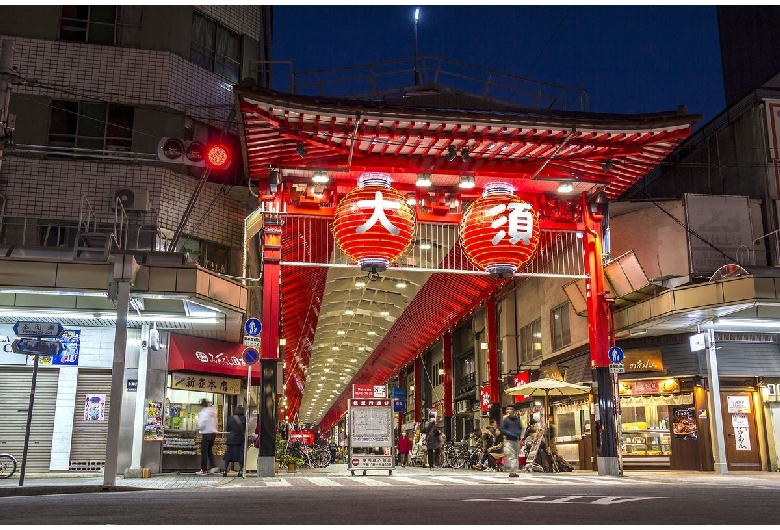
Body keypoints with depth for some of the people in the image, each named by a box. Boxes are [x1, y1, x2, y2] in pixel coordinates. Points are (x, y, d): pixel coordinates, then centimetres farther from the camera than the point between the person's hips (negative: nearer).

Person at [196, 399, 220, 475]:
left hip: (207, 434, -7)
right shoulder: (213, 412, 9)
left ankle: (203, 470, 6)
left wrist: (199, 429, 0)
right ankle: (214, 466, 5)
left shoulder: (204, 412, -13)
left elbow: (201, 424, -19)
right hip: (213, 432, 7)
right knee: (210, 451, 17)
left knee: (204, 452, 2)